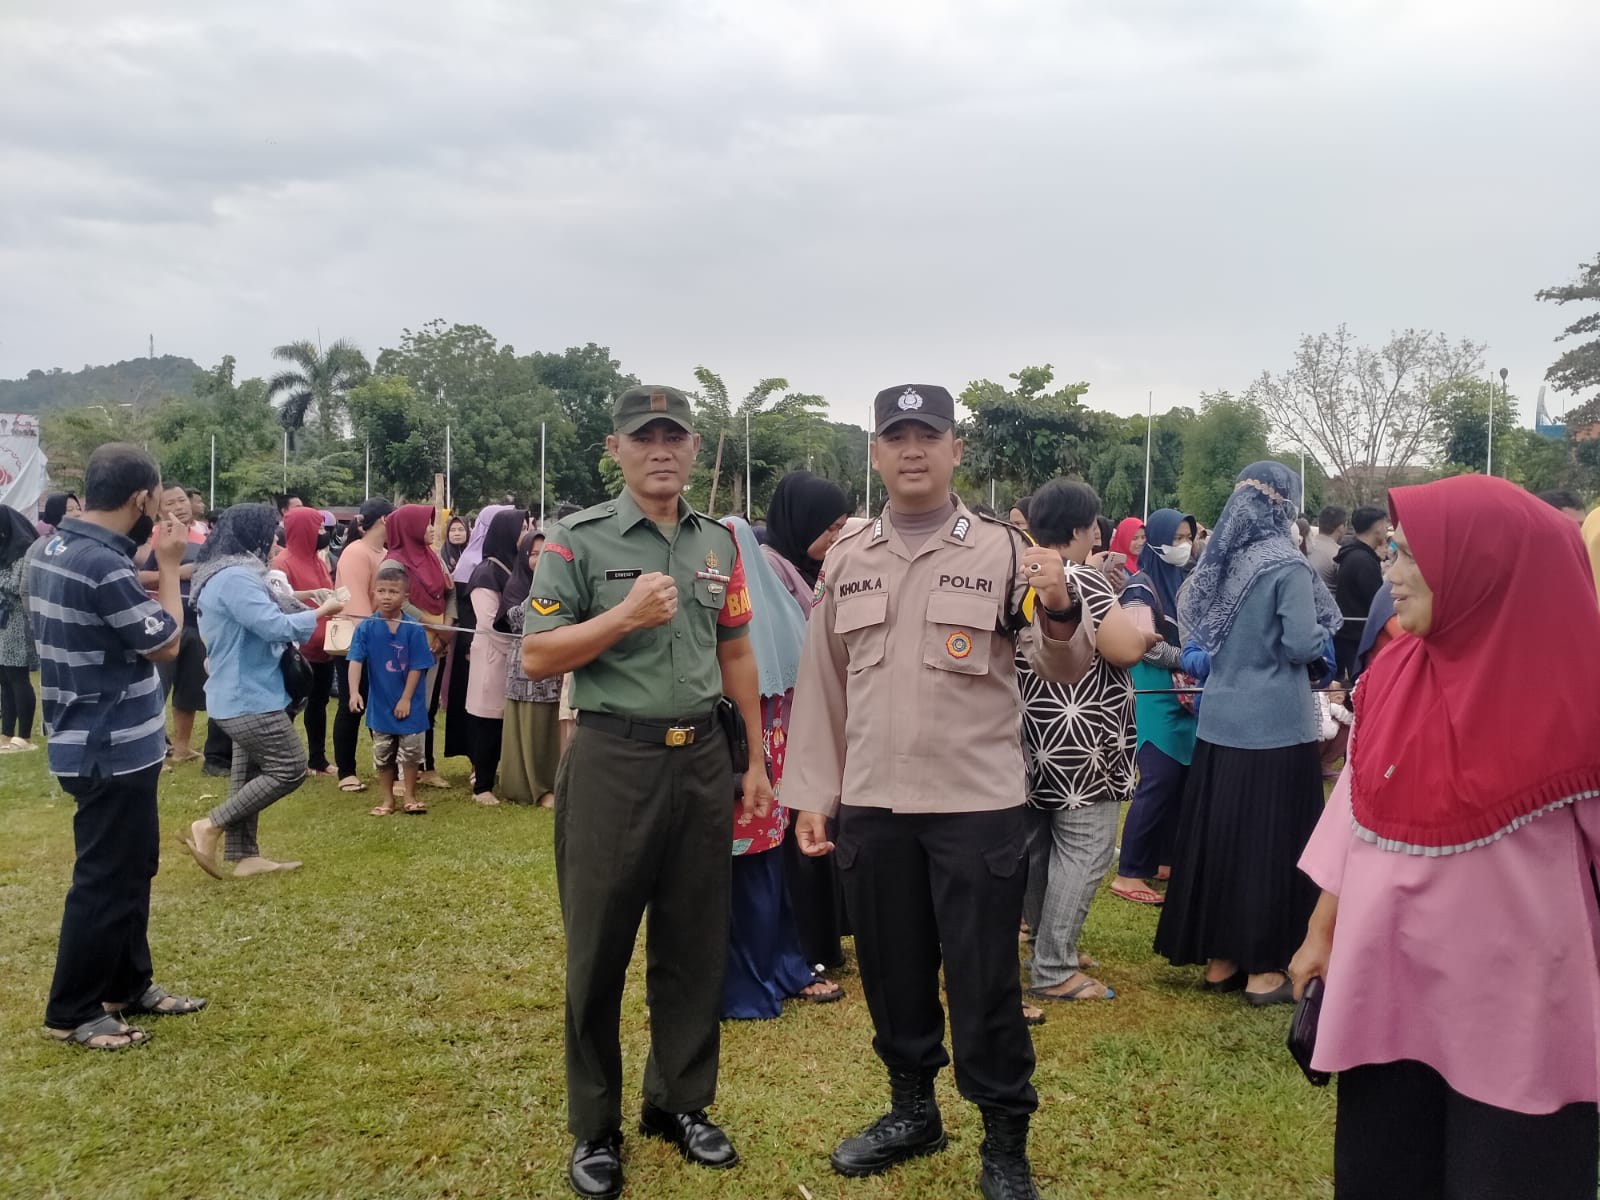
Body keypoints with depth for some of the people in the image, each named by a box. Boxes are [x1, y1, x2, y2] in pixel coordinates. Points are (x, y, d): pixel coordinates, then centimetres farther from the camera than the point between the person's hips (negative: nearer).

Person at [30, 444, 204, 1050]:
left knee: (131, 866, 20)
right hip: (113, 750, -10)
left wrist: (148, 590, 8)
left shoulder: (51, 551, 7)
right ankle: (71, 1012, 15)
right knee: (105, 879, 2)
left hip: (95, 742, 10)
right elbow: (166, 643, -15)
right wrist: (170, 567, -7)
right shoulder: (102, 565, -25)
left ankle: (128, 985, 32)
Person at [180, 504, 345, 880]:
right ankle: (208, 828, -4)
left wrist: (305, 610, 9)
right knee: (289, 769, -6)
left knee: (250, 772, 13)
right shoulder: (236, 577, -20)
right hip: (249, 697, -11)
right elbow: (274, 627, -25)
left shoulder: (225, 573, 14)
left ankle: (244, 856, 16)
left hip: (240, 693, 11)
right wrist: (321, 611, -12)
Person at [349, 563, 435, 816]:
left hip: (409, 704, -1)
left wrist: (406, 699, -11)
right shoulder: (365, 627, -10)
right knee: (382, 753, 13)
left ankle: (409, 796, 25)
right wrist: (354, 692, -25)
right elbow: (356, 660, -14)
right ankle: (387, 799, 27)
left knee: (410, 751, 9)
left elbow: (417, 667, -10)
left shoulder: (414, 628, -13)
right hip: (379, 703, 2)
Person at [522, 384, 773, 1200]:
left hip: (702, 758, 4)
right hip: (613, 760, -4)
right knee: (599, 951, 6)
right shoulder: (577, 541, -5)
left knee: (695, 944, 13)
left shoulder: (719, 544, 9)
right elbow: (535, 658, -8)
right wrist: (626, 615, -20)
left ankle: (679, 1104, 30)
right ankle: (594, 1127, 22)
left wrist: (755, 760, 12)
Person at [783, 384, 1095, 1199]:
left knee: (983, 980, 5)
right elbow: (821, 685, 10)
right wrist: (811, 794, 6)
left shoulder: (1002, 551, -2)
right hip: (870, 806, 3)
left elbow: (1065, 669, -6)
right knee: (891, 968, 16)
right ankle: (912, 1109, 37)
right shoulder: (846, 561, 6)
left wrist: (1060, 611, -28)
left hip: (978, 804, -3)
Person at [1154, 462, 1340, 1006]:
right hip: (1275, 724, -6)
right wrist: (1323, 637, 1)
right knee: (1270, 842, 2)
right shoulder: (1287, 566, -13)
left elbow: (1201, 635, 14)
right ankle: (1263, 968, 8)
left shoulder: (1221, 560, 7)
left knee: (1218, 836, 11)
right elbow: (1302, 645, -18)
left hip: (1220, 720, 6)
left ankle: (1219, 957, 20)